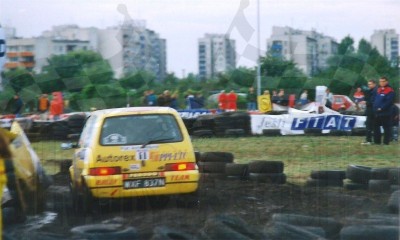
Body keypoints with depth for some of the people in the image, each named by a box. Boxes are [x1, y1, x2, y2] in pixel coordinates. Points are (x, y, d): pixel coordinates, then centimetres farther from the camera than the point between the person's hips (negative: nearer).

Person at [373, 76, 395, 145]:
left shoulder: (390, 91, -10)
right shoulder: (378, 90, 14)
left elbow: (389, 101, -17)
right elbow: (375, 100, 20)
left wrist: (381, 108, -18)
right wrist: (375, 108, 6)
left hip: (385, 113, -8)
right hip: (377, 113, 8)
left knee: (386, 127, -3)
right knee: (376, 126, 12)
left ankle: (386, 141, 0)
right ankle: (377, 141, 20)